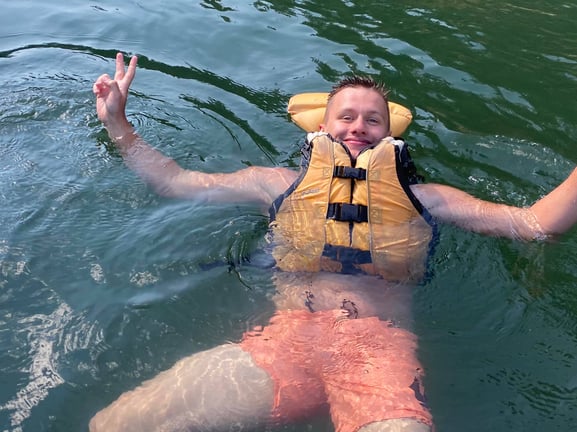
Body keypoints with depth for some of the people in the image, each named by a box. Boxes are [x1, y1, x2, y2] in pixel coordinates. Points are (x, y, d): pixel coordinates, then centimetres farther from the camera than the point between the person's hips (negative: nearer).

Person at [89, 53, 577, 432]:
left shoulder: (421, 197, 19)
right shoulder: (281, 184, 21)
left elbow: (537, 222, 15)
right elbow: (175, 182, 25)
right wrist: (118, 125, 18)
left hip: (381, 348, 0)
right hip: (288, 338, 1)